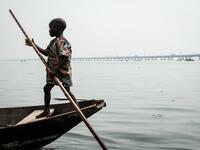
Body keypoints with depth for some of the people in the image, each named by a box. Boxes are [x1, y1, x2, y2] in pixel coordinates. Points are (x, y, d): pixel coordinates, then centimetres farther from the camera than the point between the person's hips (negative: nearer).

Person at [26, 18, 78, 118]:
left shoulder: (62, 42, -19)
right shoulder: (54, 41, 14)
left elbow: (64, 58, -28)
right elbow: (46, 53, 23)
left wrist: (55, 71, -28)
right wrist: (34, 45, 18)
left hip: (62, 72, -10)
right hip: (54, 72, 11)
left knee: (67, 91, -6)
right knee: (47, 88, 16)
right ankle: (46, 111, 28)